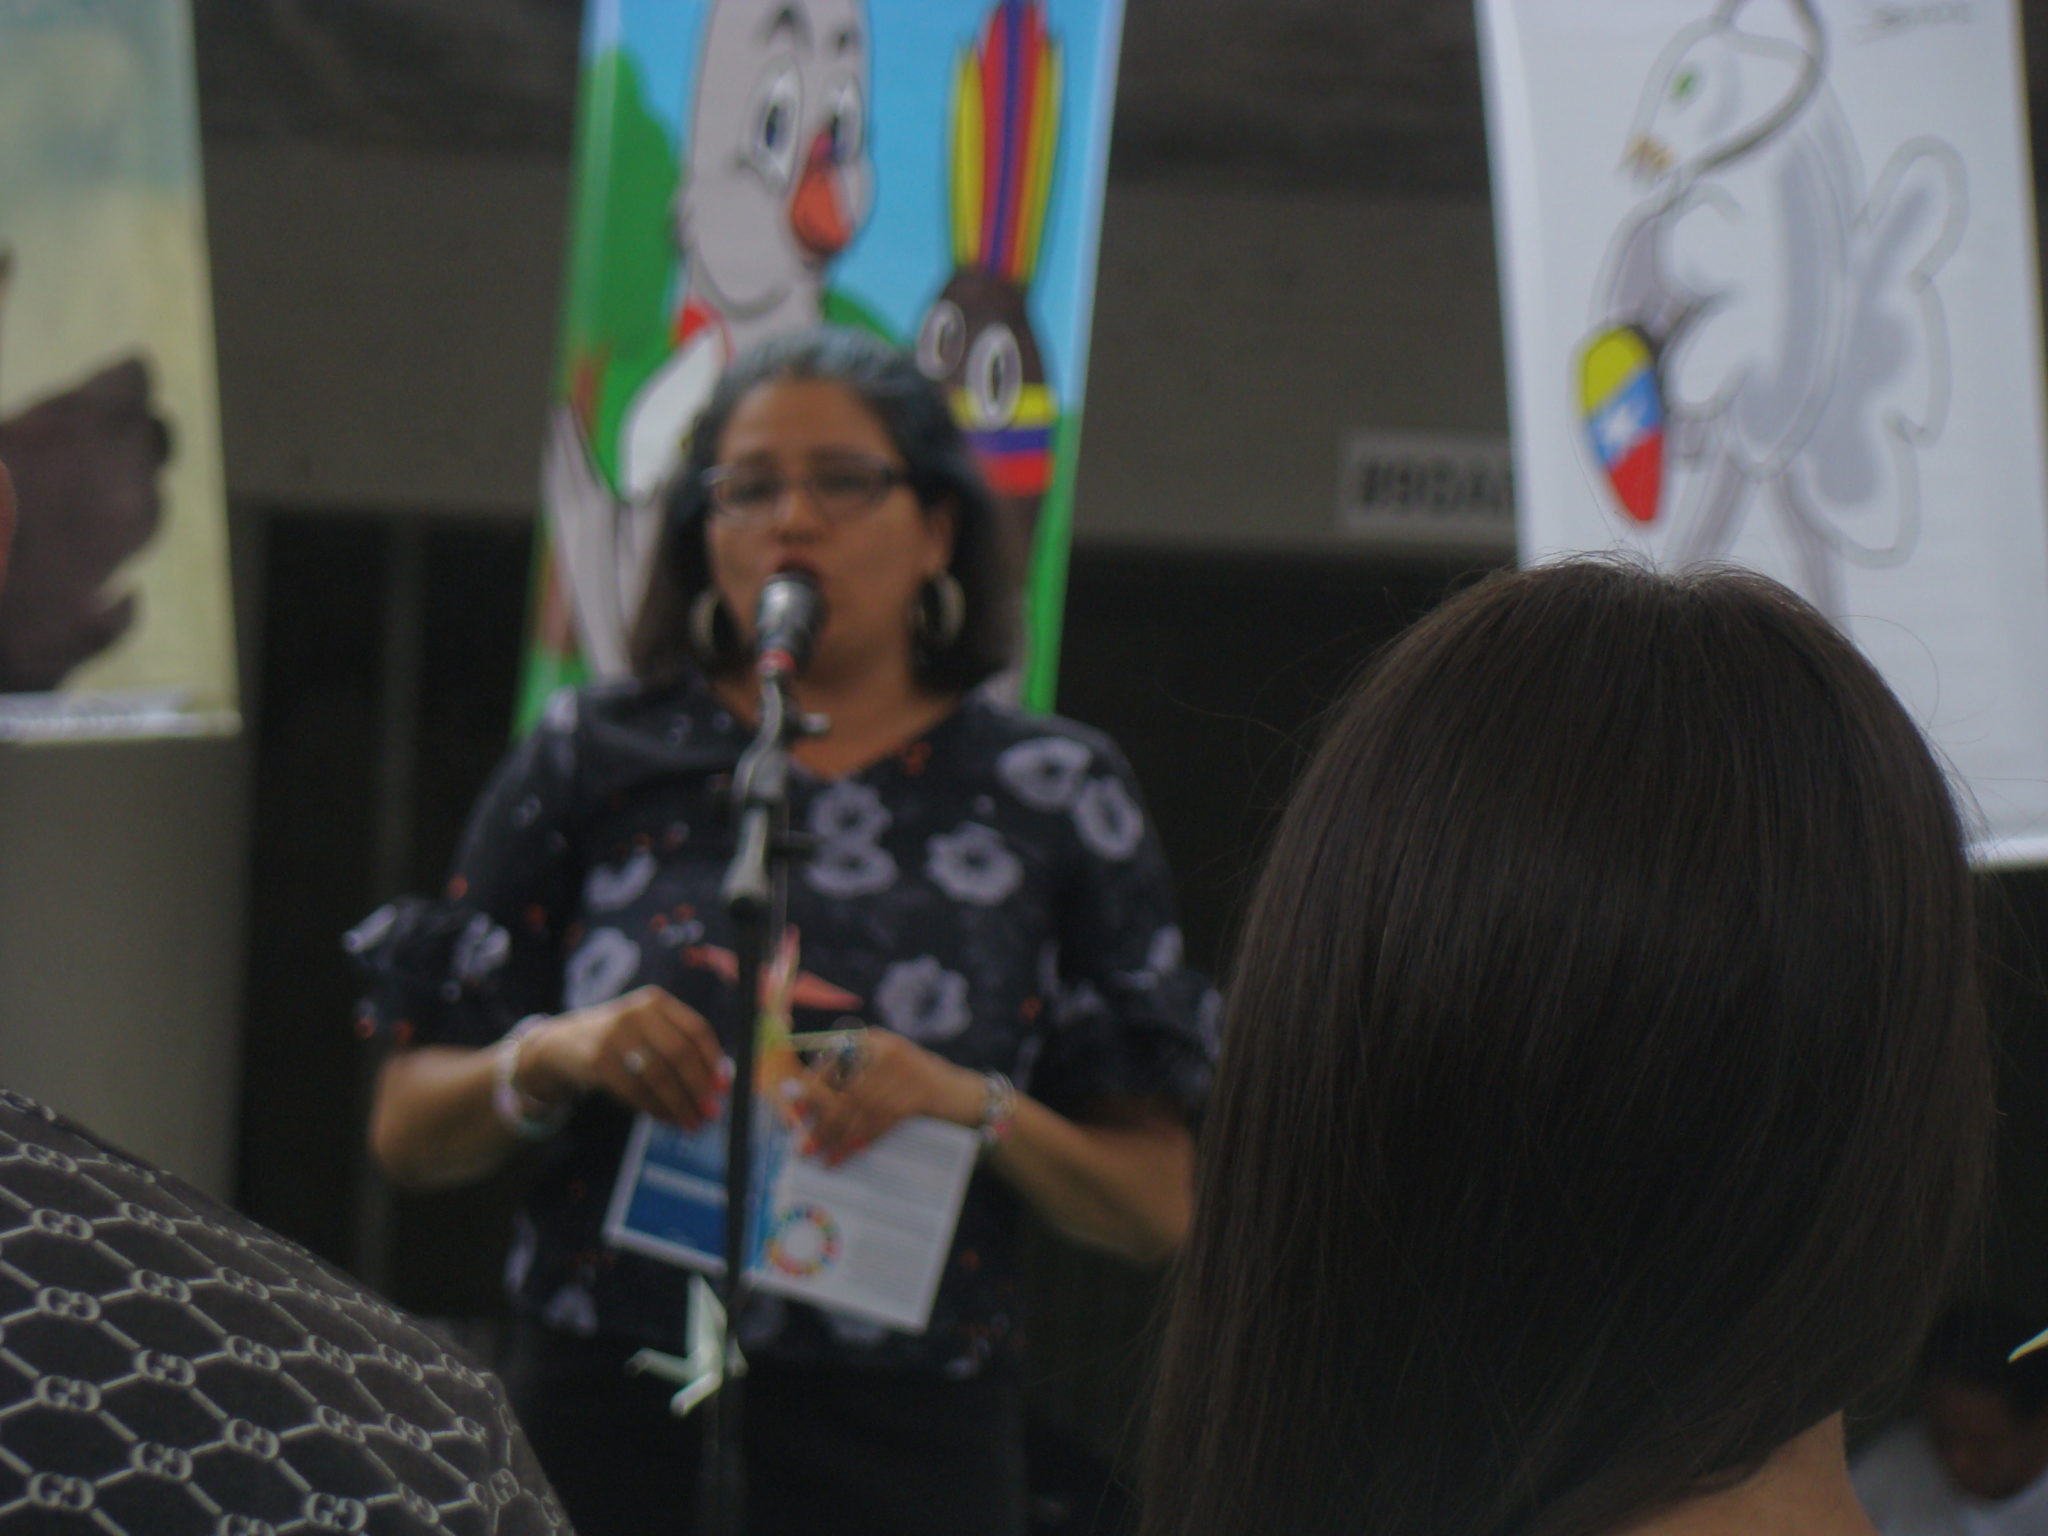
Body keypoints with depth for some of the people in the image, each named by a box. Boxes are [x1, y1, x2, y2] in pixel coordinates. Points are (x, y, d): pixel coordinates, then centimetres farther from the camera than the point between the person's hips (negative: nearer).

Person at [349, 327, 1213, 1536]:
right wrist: (548, 1058, -12)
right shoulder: (595, 760, 8)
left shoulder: (1052, 794, 6)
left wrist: (978, 1108, -14)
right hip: (604, 1424, 0)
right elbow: (408, 1136, 8)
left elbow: (1159, 1210, 3)